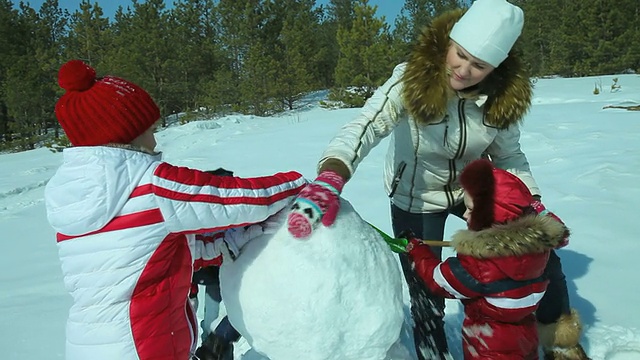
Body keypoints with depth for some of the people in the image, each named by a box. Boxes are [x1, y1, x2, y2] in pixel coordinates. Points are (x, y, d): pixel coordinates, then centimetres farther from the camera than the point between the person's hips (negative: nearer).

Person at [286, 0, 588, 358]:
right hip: (416, 198, -3)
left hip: (472, 188, 4)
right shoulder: (412, 79, -27)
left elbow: (509, 156, 0)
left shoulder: (502, 97, -15)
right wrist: (328, 181, -57)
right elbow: (366, 127, -41)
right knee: (426, 296, 3)